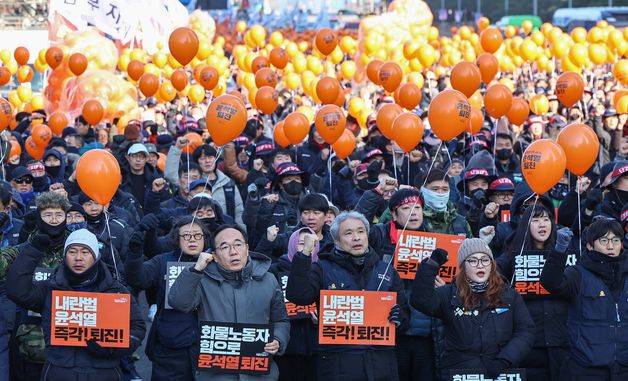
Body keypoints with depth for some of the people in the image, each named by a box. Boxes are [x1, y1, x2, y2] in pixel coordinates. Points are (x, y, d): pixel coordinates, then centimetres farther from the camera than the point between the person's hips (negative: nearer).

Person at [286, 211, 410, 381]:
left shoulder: (386, 271, 16)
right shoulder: (323, 269, 7)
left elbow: (405, 318, 19)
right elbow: (298, 296, -11)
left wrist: (397, 317, -5)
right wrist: (304, 254, -16)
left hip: (381, 362, 3)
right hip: (338, 363, -3)